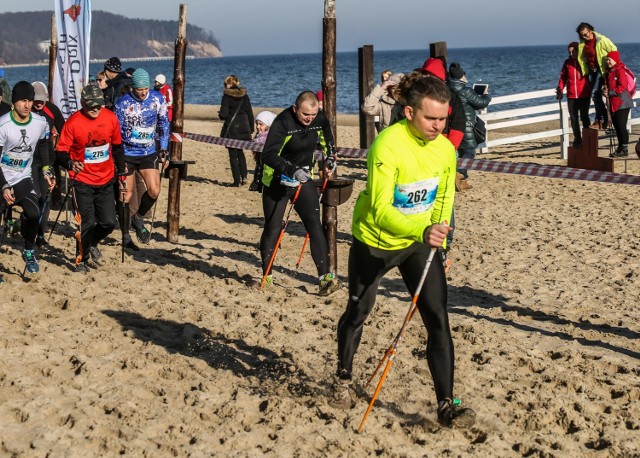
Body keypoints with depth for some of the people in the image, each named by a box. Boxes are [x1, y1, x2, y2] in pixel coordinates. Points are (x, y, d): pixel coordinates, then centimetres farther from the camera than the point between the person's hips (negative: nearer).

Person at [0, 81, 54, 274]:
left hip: (23, 178, 2)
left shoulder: (40, 123, -9)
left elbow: (43, 147, 13)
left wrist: (47, 171, 6)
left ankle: (29, 252, 4)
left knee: (34, 214, -19)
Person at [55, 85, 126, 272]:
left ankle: (92, 244, 35)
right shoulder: (73, 122, -13)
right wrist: (70, 163, -32)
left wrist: (121, 172, 15)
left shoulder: (110, 118, -2)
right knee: (87, 224, -5)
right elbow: (60, 151, -12)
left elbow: (117, 146, 13)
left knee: (109, 223, 4)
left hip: (106, 181, 4)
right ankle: (82, 260, 18)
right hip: (82, 181, -4)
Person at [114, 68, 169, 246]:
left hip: (149, 153, 2)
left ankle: (138, 218, 16)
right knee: (126, 195, 1)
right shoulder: (123, 103, -13)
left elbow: (164, 124, 9)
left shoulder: (158, 98, -5)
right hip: (127, 154, -2)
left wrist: (163, 148, 5)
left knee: (154, 191, -12)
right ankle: (125, 235, 15)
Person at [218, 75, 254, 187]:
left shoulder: (227, 96, -9)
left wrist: (220, 114, 9)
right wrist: (251, 129, 11)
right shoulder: (244, 96, 3)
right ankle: (244, 176, 11)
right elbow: (250, 114, 3)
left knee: (233, 155, 3)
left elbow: (223, 114, -15)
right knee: (240, 152, 22)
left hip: (231, 129, -4)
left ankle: (237, 180, 1)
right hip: (244, 129, 4)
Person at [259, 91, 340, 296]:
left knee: (315, 225, -8)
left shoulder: (320, 119, -7)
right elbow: (268, 154, -36)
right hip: (276, 181, -4)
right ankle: (266, 276, 18)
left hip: (303, 179, 4)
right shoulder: (283, 122, -24)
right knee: (272, 230, 2)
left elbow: (326, 139, 18)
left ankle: (325, 277, -10)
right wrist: (292, 170, -49)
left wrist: (329, 158, 5)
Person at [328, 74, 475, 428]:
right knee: (357, 313, 16)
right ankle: (343, 379, 42)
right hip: (374, 241, -3)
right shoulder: (388, 146, -29)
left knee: (438, 318, -9)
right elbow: (380, 210, -35)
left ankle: (446, 404, -3)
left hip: (422, 242, 4)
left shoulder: (445, 149, -10)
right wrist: (421, 231, -49)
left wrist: (437, 235, 2)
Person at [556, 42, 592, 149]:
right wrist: (560, 89, -3)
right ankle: (577, 139, 14)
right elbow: (563, 76, 10)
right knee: (574, 118, 4)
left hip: (584, 95, -3)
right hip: (571, 96, 3)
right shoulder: (567, 62, 7)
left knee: (584, 117, -3)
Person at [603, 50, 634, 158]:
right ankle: (620, 148, 22)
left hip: (622, 103, -9)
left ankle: (625, 149, -1)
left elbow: (622, 87, -21)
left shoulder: (620, 71, -14)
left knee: (621, 126, -8)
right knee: (616, 126, 13)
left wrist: (610, 93, -17)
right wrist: (606, 90, 2)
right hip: (614, 104, 9)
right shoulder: (609, 72, 15)